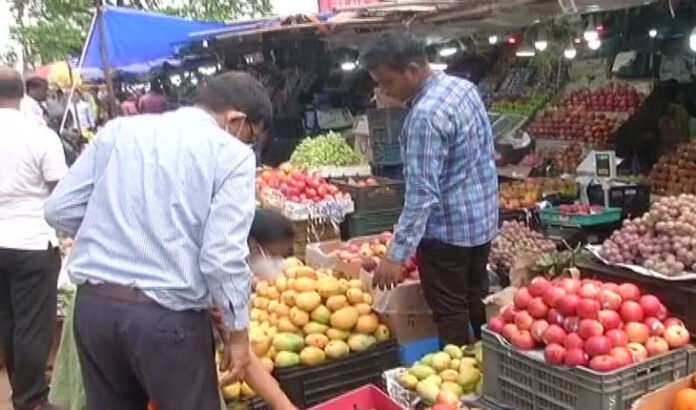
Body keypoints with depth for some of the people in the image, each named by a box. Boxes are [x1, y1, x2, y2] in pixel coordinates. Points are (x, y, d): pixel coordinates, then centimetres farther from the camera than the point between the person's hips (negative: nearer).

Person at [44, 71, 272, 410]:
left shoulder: (118, 129, 8)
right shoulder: (231, 153, -6)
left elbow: (59, 209, 6)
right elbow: (223, 256, -13)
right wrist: (237, 330, -2)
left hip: (92, 304, 5)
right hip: (168, 315, -5)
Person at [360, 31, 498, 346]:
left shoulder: (425, 116, -26)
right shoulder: (463, 86, 3)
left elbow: (422, 194, -27)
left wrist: (396, 255, -24)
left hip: (447, 229, -9)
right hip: (483, 218, 9)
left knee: (450, 314, 5)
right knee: (477, 301, 22)